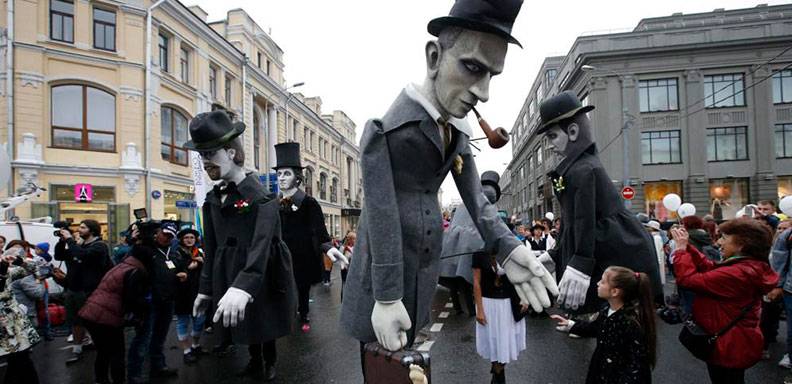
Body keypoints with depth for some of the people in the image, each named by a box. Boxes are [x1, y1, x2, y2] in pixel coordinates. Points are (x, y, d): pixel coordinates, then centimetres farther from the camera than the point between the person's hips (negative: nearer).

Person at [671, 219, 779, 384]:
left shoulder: (737, 274, -32)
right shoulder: (752, 266, 0)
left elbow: (688, 279, -30)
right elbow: (710, 268, 3)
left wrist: (681, 249, -19)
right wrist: (687, 245, -3)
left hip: (728, 346, -9)